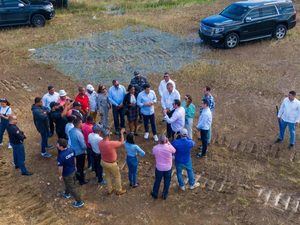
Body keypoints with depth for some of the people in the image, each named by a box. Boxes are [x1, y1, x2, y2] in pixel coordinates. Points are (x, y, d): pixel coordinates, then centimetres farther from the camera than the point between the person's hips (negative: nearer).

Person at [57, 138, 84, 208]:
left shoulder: (61, 156, -33)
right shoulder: (71, 150, -13)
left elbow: (60, 167, -23)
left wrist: (60, 175, -6)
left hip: (67, 174, -7)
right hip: (73, 170, 7)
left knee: (72, 187, 9)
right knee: (68, 183, 32)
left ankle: (79, 202, 21)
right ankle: (67, 194, 58)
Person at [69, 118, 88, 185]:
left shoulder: (71, 130, -9)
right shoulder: (79, 134, -34)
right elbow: (83, 146, -26)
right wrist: (86, 147, -5)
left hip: (73, 151, 7)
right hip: (80, 152, -7)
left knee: (77, 164, 28)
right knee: (81, 166, 12)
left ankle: (77, 176, 48)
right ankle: (82, 180, 29)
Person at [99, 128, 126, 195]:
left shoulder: (100, 143, -15)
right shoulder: (111, 143, -35)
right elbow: (122, 143, -19)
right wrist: (122, 133, -9)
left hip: (103, 162, 6)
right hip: (111, 164, -6)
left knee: (107, 176, 26)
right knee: (117, 177, 18)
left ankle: (110, 190, 43)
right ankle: (119, 191, 35)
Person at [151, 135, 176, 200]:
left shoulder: (155, 148, -21)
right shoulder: (169, 147, -24)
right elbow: (174, 151, -1)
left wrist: (159, 144, 1)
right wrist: (168, 143, -1)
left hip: (159, 168, 1)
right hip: (168, 168, -1)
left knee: (157, 181, 22)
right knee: (167, 182, 21)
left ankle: (155, 194, 39)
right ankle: (165, 195, 36)